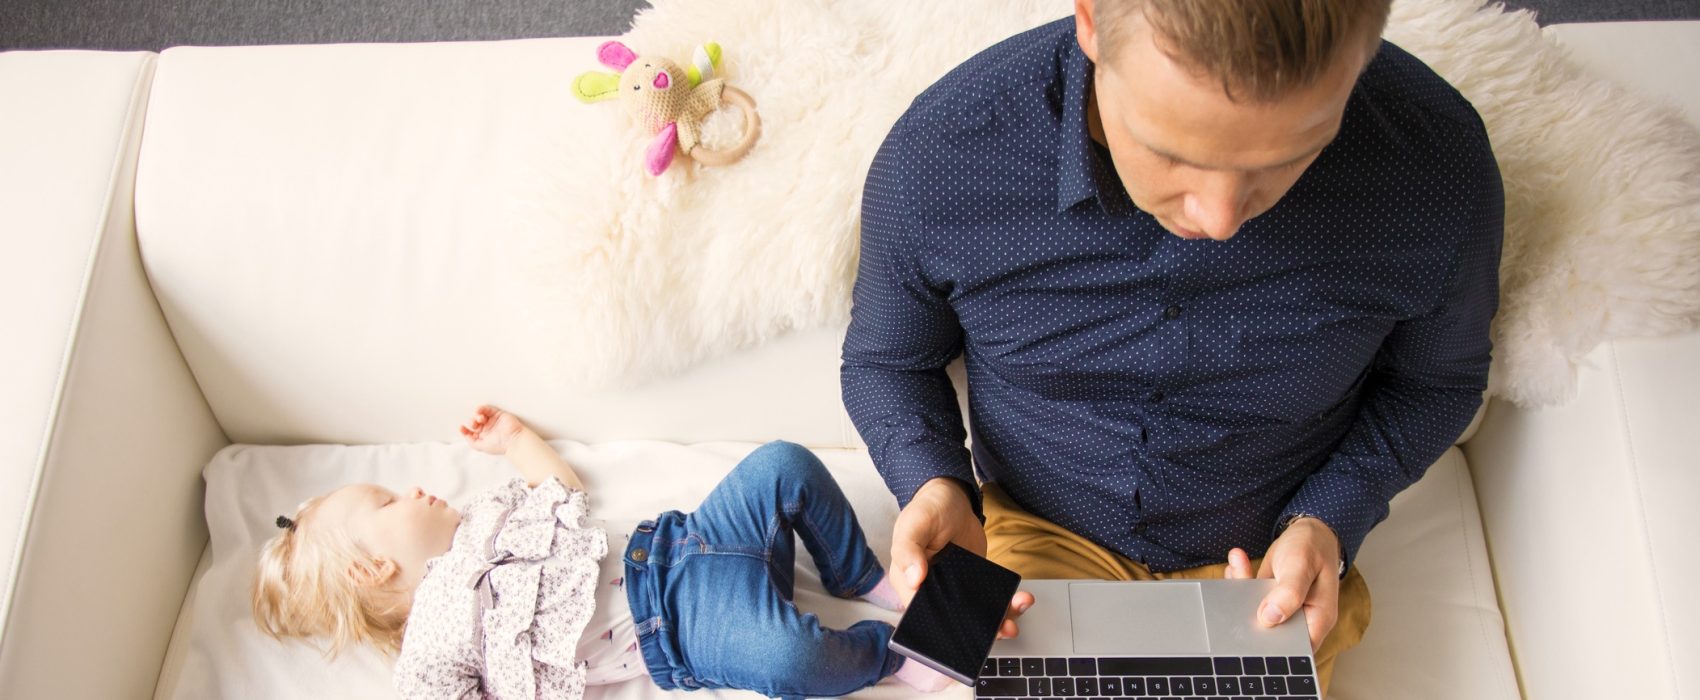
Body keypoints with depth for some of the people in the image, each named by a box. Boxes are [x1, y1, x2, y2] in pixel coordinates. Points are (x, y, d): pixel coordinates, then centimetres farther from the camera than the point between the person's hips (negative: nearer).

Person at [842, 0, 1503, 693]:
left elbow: (1435, 377, 0)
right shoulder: (934, 156, -26)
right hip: (1042, 533, -1)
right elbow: (884, 360, -3)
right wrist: (932, 484, -22)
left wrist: (1329, 522, -14)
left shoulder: (1438, 161, -23)